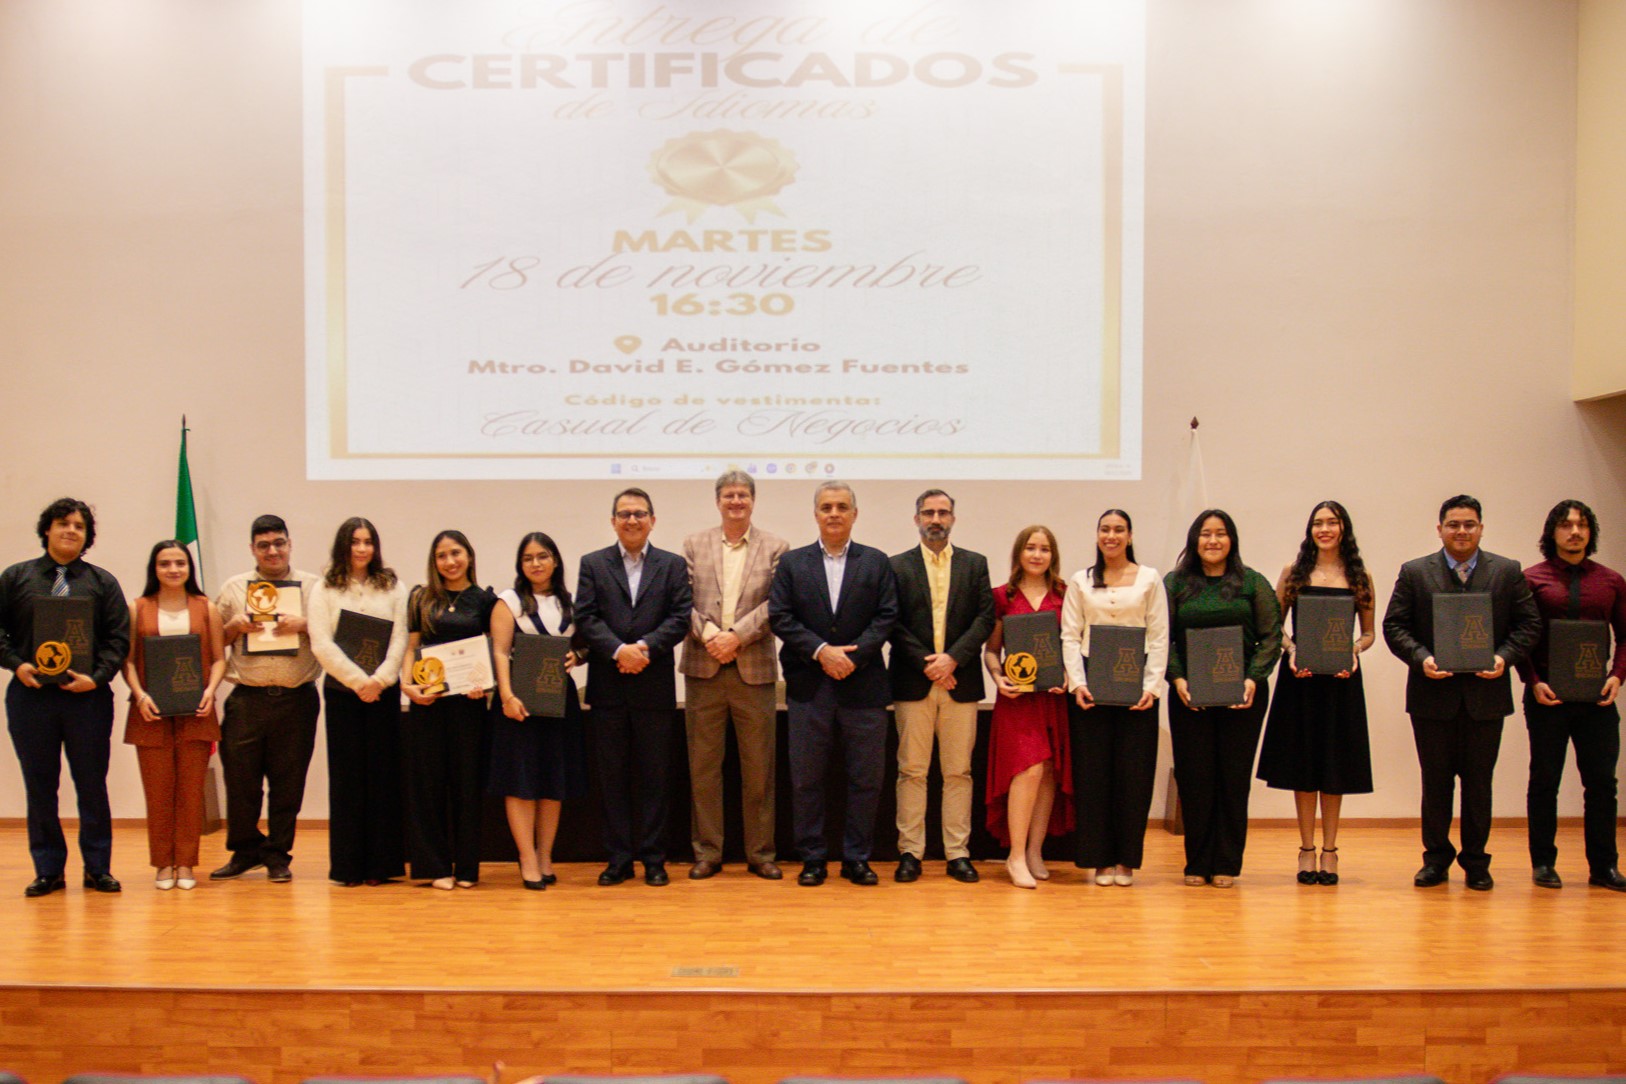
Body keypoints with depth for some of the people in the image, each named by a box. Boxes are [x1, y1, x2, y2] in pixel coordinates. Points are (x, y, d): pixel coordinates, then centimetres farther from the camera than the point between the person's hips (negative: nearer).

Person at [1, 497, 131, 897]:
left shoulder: (102, 582, 9)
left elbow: (119, 638, 2)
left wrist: (96, 677, -12)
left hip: (87, 698, -1)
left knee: (92, 786, 3)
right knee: (39, 787, 6)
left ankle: (98, 869, 12)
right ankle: (48, 870, 15)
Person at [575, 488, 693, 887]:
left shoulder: (673, 565, 7)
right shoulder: (592, 564, 8)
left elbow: (680, 618, -2)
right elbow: (586, 618, -2)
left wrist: (646, 647, -16)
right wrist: (618, 650, -17)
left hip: (655, 687, 0)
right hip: (608, 689, 1)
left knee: (654, 776, 4)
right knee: (613, 776, 6)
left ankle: (654, 859, 12)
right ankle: (618, 859, 14)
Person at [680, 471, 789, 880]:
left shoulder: (775, 548, 4)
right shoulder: (694, 545, 9)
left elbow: (775, 605, -4)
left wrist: (736, 636, -14)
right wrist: (708, 634, -14)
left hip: (754, 670, -1)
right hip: (703, 669, 1)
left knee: (759, 767, 4)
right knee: (703, 766, 6)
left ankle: (760, 853, 14)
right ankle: (707, 853, 15)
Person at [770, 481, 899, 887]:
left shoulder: (877, 562, 8)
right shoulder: (791, 563, 8)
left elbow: (886, 618, 0)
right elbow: (779, 618, 0)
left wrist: (853, 657, -12)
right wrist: (821, 651, -12)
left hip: (863, 685, 0)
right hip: (808, 686, 0)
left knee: (866, 776, 3)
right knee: (806, 777, 3)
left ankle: (857, 858, 14)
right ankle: (812, 858, 14)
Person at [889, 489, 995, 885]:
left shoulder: (975, 564, 10)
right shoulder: (897, 566, 6)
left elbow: (985, 618, 2)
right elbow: (893, 624, -1)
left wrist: (952, 657, -11)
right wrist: (925, 662, -11)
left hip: (960, 683, 1)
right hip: (913, 684, -1)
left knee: (958, 771, 4)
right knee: (911, 770, 2)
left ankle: (958, 853, 10)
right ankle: (910, 852, 7)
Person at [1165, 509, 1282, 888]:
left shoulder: (1253, 583, 7)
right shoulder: (1175, 583, 7)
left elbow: (1271, 635, 2)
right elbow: (1163, 637, 2)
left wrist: (1253, 678, -11)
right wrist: (1177, 678, -11)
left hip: (1242, 695, 0)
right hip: (1190, 696, 0)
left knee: (1233, 778, 3)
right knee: (1194, 778, 1)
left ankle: (1227, 864, 11)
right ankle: (1197, 863, 10)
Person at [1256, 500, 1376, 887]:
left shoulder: (1359, 578, 5)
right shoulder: (1294, 573, 4)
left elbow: (1369, 632, 8)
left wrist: (1354, 651, -12)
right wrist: (1291, 650, -13)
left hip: (1342, 678, 0)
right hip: (1300, 676, 0)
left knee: (1335, 764, 6)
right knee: (1303, 760, 4)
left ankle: (1329, 850, 14)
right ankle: (1307, 848, 13)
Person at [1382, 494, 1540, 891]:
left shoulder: (1508, 572, 5)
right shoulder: (1414, 573, 3)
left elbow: (1529, 624, 4)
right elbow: (1394, 625, 0)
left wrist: (1505, 657, -13)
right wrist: (1421, 658, -15)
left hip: (1485, 695, 0)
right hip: (1433, 695, 0)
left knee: (1478, 782, 7)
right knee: (1436, 781, 8)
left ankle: (1476, 861, 18)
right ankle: (1436, 858, 19)